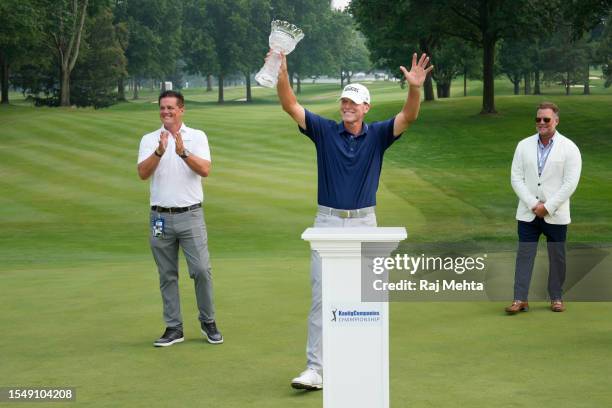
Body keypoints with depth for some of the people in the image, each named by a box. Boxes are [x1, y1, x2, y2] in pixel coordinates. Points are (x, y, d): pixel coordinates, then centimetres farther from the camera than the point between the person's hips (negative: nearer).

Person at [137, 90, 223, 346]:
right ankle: (173, 328, 14)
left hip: (191, 215, -2)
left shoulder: (197, 137, 3)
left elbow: (205, 170, -11)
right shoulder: (149, 140, 7)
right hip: (161, 217, 2)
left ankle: (208, 322, 11)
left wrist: (182, 152, -25)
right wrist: (159, 151, -24)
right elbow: (143, 173, -9)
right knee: (167, 275, 6)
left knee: (201, 270, -6)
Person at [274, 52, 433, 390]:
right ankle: (315, 369, -6)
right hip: (327, 223, 0)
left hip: (364, 224, 1)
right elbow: (290, 105, -9)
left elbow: (408, 117, -15)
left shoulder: (377, 135, 1)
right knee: (321, 297, -5)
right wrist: (282, 72, -25)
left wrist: (415, 87, -34)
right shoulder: (324, 131, 0)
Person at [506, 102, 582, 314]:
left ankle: (556, 298, 20)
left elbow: (570, 183, -9)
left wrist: (547, 207, -13)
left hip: (555, 215, -2)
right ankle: (520, 299, 1)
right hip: (528, 214, 2)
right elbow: (516, 178, 1)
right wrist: (533, 204, -10)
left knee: (557, 257, 7)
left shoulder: (569, 148, -4)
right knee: (524, 255, -1)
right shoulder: (524, 145, 4)